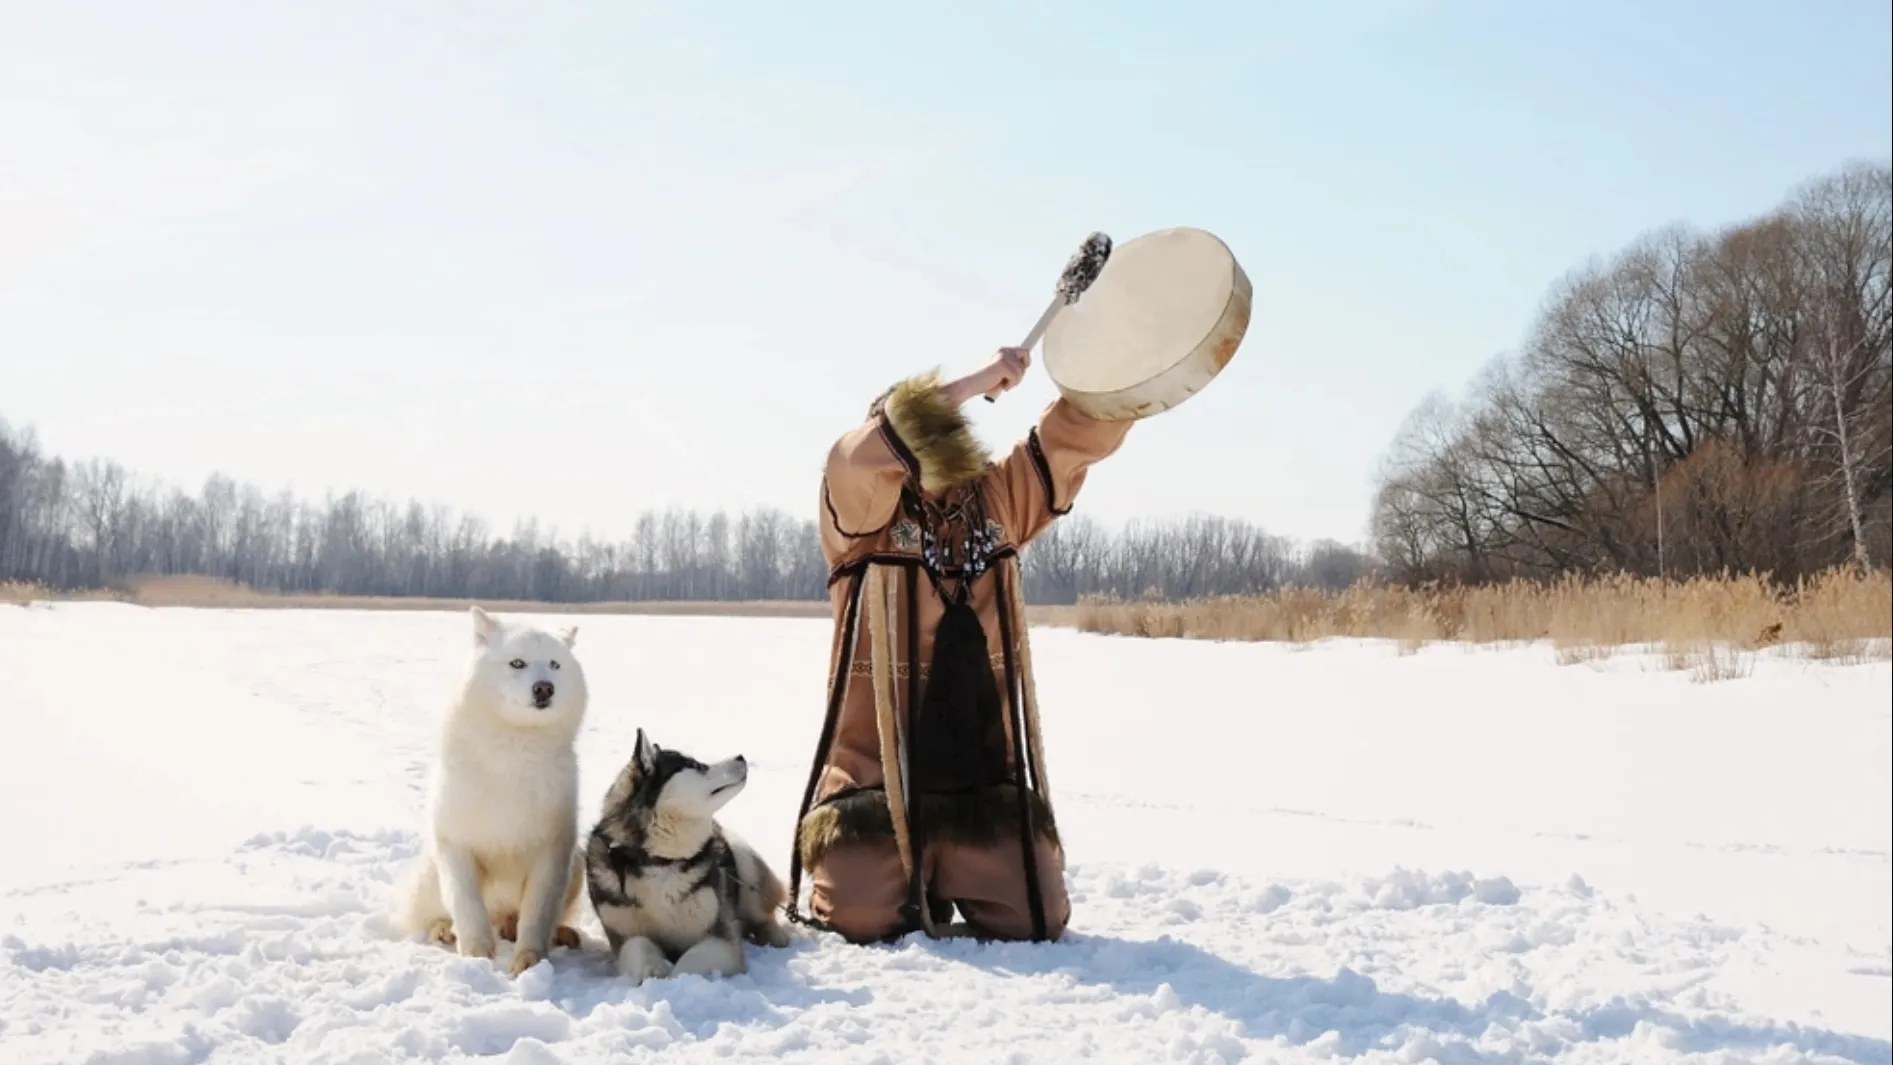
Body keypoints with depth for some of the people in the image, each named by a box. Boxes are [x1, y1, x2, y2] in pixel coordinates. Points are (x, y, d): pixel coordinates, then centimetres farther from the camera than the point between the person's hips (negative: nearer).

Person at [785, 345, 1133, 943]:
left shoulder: (997, 494, 9)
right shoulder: (862, 508, -4)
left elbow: (1081, 436, 2)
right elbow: (857, 455, -26)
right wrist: (977, 382, -25)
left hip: (984, 767, 4)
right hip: (878, 764, -3)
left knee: (1033, 920, -2)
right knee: (862, 920, -12)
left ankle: (943, 881, 30)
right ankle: (900, 878, 24)